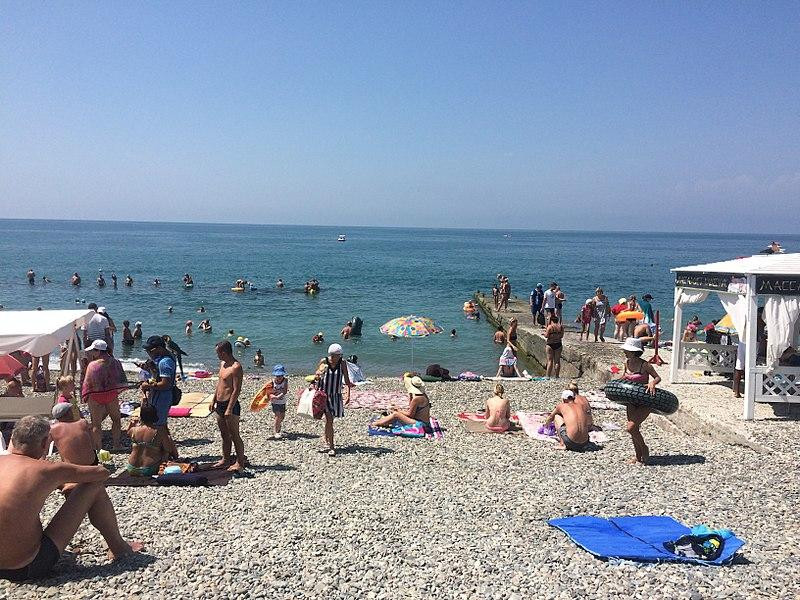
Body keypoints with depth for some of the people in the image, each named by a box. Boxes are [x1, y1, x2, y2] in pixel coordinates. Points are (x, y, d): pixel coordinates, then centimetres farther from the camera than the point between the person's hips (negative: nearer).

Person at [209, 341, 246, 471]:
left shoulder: (236, 367, -18)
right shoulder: (222, 364, 12)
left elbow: (236, 390, -21)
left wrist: (229, 409, -23)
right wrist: (214, 400, 20)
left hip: (230, 405, -9)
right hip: (220, 404, 9)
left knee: (234, 435, -2)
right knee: (224, 435, 16)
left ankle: (240, 462, 6)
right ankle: (225, 460, 26)